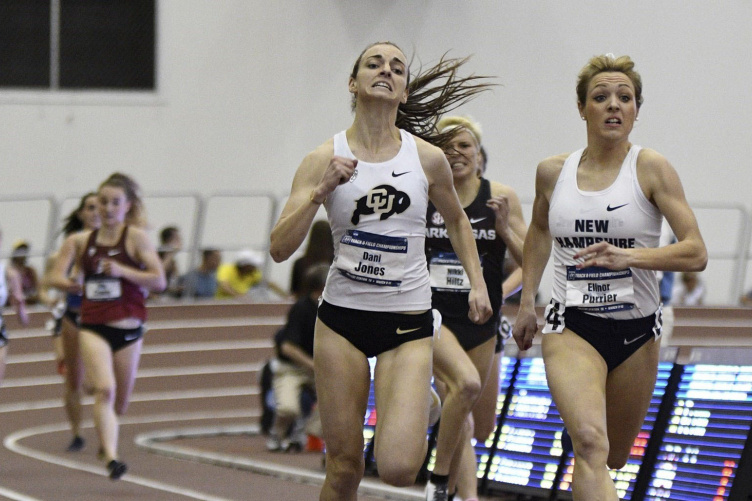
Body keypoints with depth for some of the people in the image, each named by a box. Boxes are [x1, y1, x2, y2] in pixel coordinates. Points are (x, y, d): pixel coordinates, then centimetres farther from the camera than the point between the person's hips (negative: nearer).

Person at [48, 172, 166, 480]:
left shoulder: (135, 237, -1)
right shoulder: (80, 241, 7)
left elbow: (159, 281, -7)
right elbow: (55, 276, 7)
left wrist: (122, 271, -19)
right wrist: (68, 284, -14)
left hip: (128, 329, 0)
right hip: (93, 327, 0)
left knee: (119, 404, 11)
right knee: (105, 390, -22)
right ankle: (111, 458, -29)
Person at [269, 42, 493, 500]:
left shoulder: (427, 158, 0)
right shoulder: (325, 160, -3)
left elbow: (457, 221, 20)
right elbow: (280, 248, -10)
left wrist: (478, 284, 10)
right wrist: (322, 191, -21)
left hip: (408, 323, 0)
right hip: (342, 318, 0)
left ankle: (423, 404, 18)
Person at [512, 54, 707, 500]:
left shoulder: (652, 169, -7)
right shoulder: (553, 172, 2)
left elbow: (696, 253, -15)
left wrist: (627, 256, -28)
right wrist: (527, 302, 20)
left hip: (636, 330, 1)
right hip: (571, 326, 0)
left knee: (613, 458, 16)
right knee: (590, 444, -26)